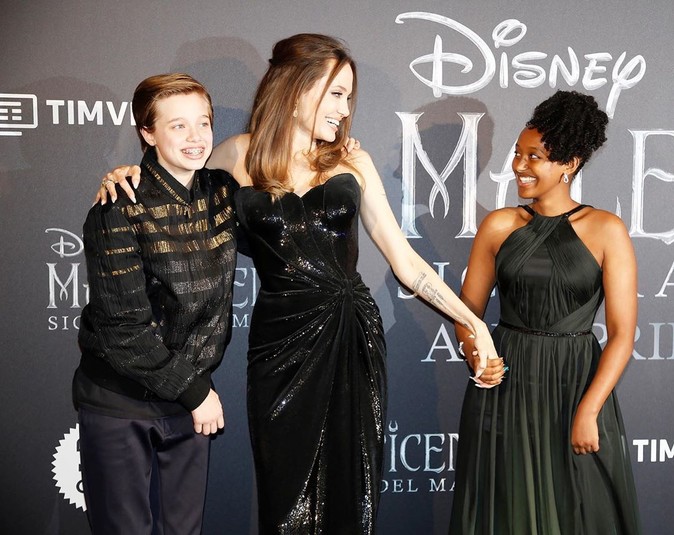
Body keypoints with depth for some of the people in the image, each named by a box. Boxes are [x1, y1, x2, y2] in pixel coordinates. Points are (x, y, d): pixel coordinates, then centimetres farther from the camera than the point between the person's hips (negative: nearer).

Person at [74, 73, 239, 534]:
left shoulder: (223, 192, -2)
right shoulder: (121, 209, -18)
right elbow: (123, 328, -19)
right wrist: (194, 390, -13)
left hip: (191, 394, 5)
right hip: (120, 402, -5)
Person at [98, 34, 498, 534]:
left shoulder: (352, 161, 6)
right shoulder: (240, 154, 1)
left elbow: (404, 260, 7)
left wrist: (472, 321, 2)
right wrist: (130, 173, -4)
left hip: (356, 337, 2)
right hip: (282, 339, -1)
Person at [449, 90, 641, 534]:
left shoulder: (606, 230, -4)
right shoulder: (500, 225, 3)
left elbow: (622, 333, -7)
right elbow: (468, 309, 7)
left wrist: (588, 411, -13)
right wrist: (477, 356, -13)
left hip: (578, 383, -2)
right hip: (505, 385, 2)